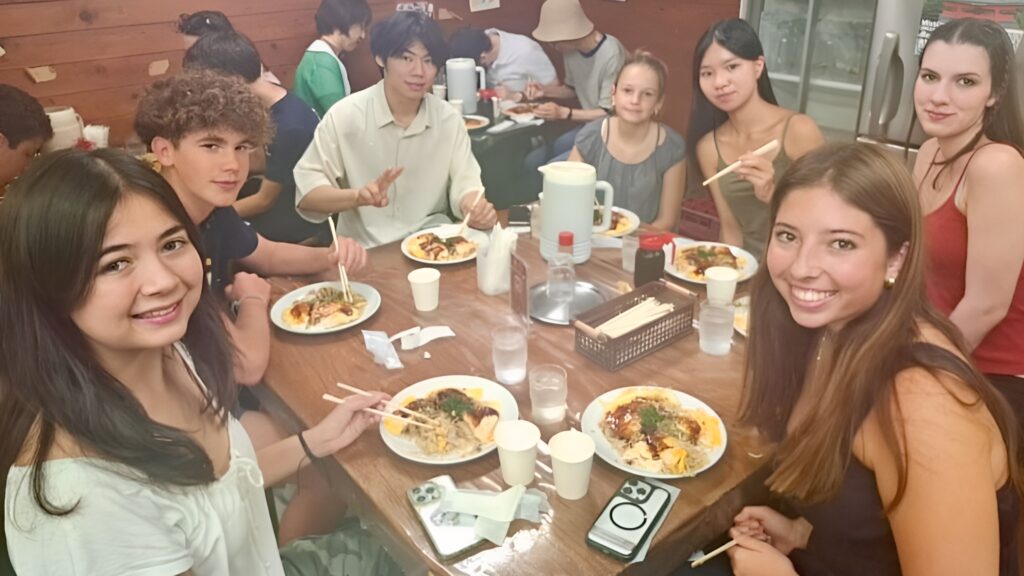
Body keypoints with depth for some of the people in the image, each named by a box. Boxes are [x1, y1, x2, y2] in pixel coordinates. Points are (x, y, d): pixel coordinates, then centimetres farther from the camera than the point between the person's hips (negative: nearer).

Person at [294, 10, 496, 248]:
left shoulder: (449, 119, 1)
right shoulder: (345, 116, -10)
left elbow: (464, 181, 0)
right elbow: (305, 192, -12)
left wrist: (475, 208, -24)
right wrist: (358, 196, -31)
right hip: (365, 250, -2)